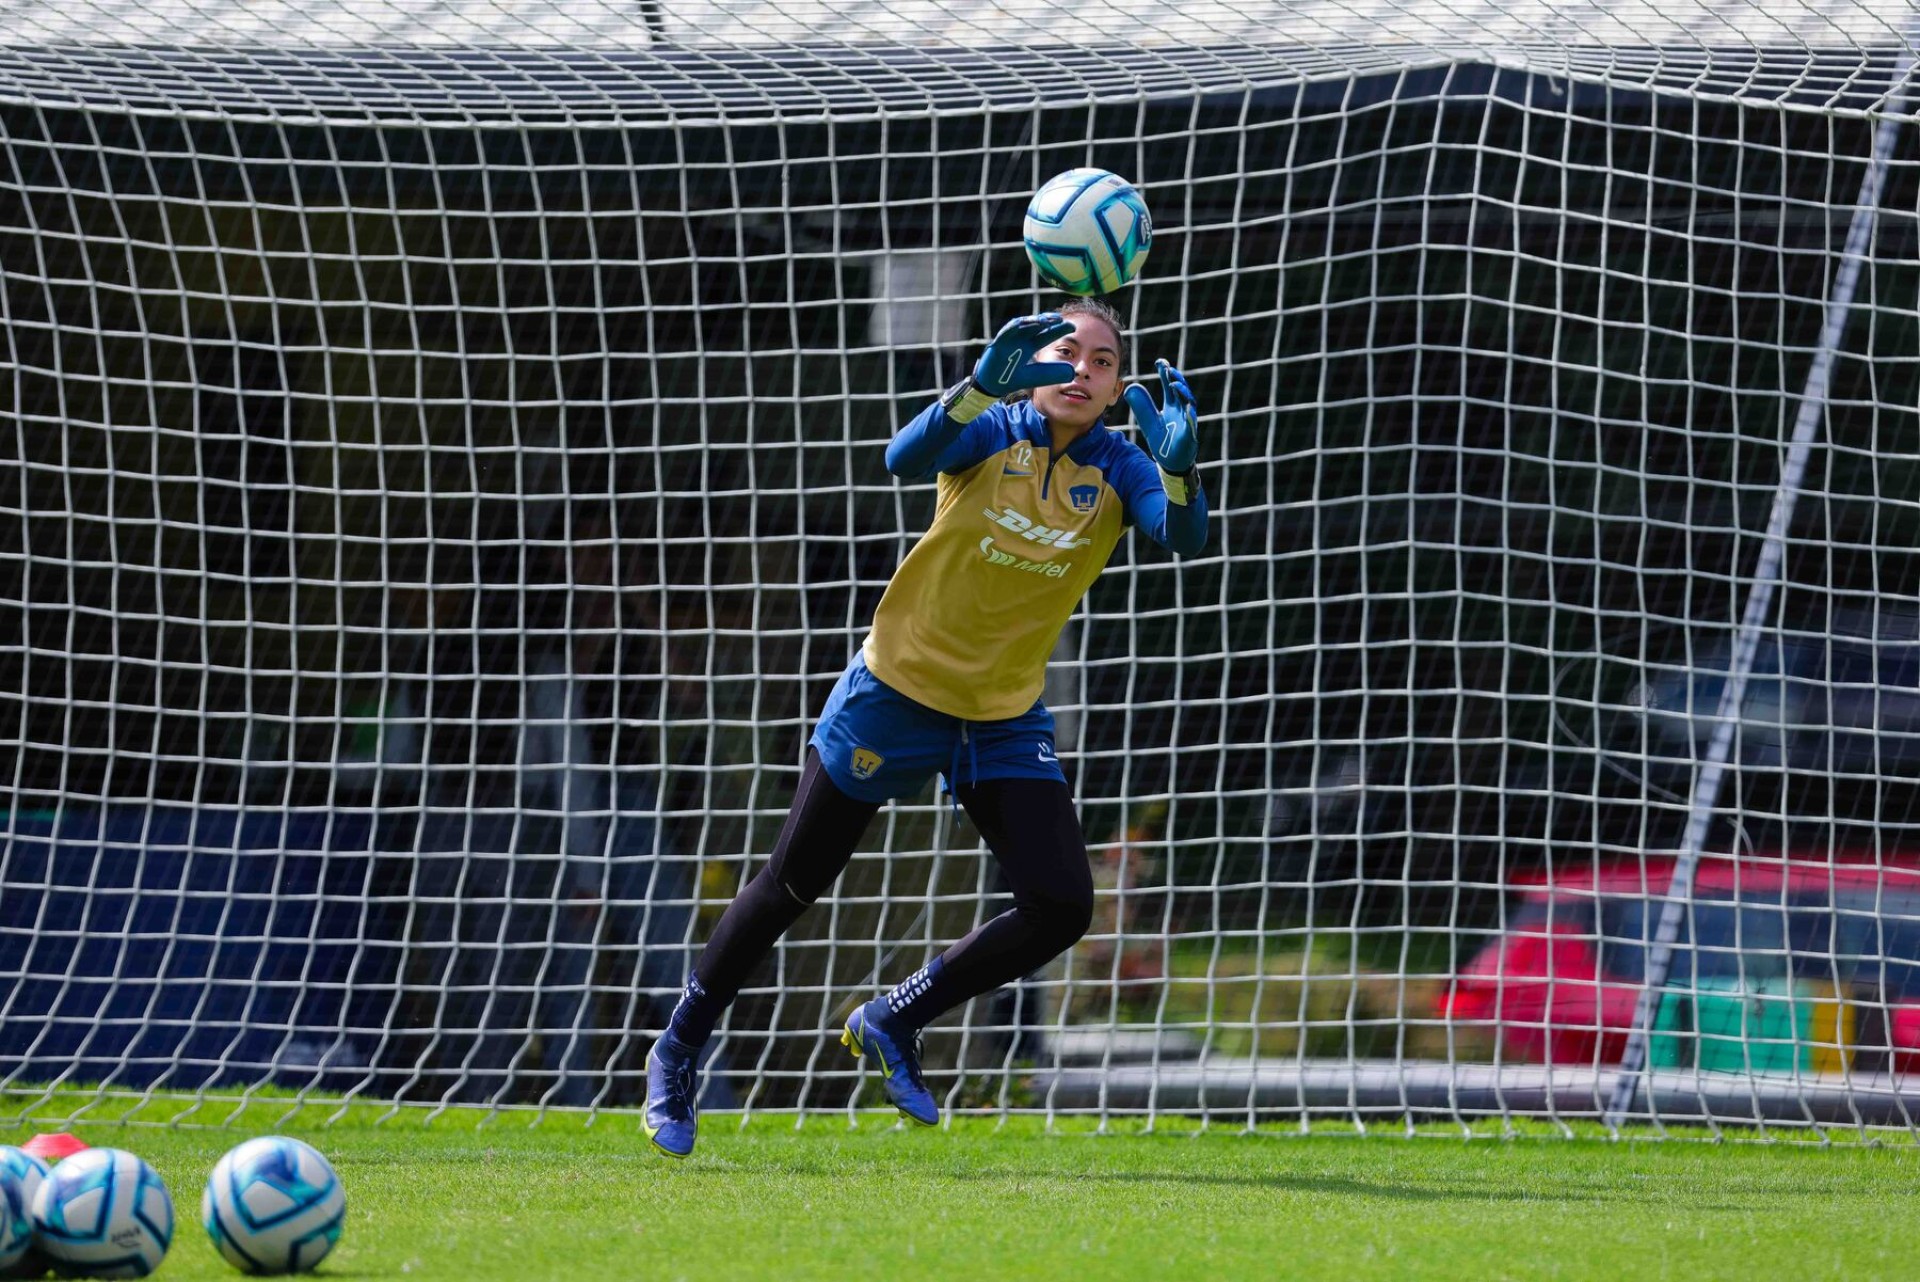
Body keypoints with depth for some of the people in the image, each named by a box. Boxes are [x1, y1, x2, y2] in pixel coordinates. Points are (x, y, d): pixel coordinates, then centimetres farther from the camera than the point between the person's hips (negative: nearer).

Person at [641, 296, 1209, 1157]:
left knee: (1061, 908, -11)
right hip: (897, 692, -3)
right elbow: (906, 459, -34)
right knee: (791, 886, 6)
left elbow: (1184, 536, -26)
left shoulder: (1117, 469, -7)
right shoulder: (990, 429, -13)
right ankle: (678, 1051, 25)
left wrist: (1178, 463, -47)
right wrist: (984, 386, -51)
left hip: (1008, 722, 3)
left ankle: (892, 1025, 9)